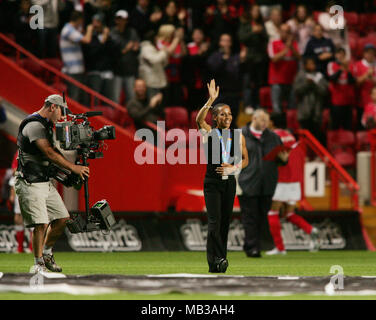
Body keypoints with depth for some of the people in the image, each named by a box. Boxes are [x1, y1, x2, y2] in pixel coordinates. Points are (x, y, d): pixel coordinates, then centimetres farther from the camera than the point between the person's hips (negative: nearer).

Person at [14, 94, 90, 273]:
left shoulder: (46, 126, 19)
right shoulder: (34, 125, -15)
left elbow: (54, 150, 25)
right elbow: (49, 153, -21)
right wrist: (73, 168, -16)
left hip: (46, 182, 10)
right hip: (30, 184, -10)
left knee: (62, 218, 7)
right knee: (41, 223, -15)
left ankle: (46, 252, 24)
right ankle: (38, 263, -3)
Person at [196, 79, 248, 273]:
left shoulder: (238, 136, 7)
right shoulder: (209, 133, -3)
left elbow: (245, 159, 12)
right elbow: (199, 120, -23)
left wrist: (233, 168, -8)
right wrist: (211, 100, -34)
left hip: (229, 182, 4)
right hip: (212, 182, -4)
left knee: (225, 222, 5)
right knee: (214, 221, -15)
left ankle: (215, 262, 11)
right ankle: (218, 259, -24)